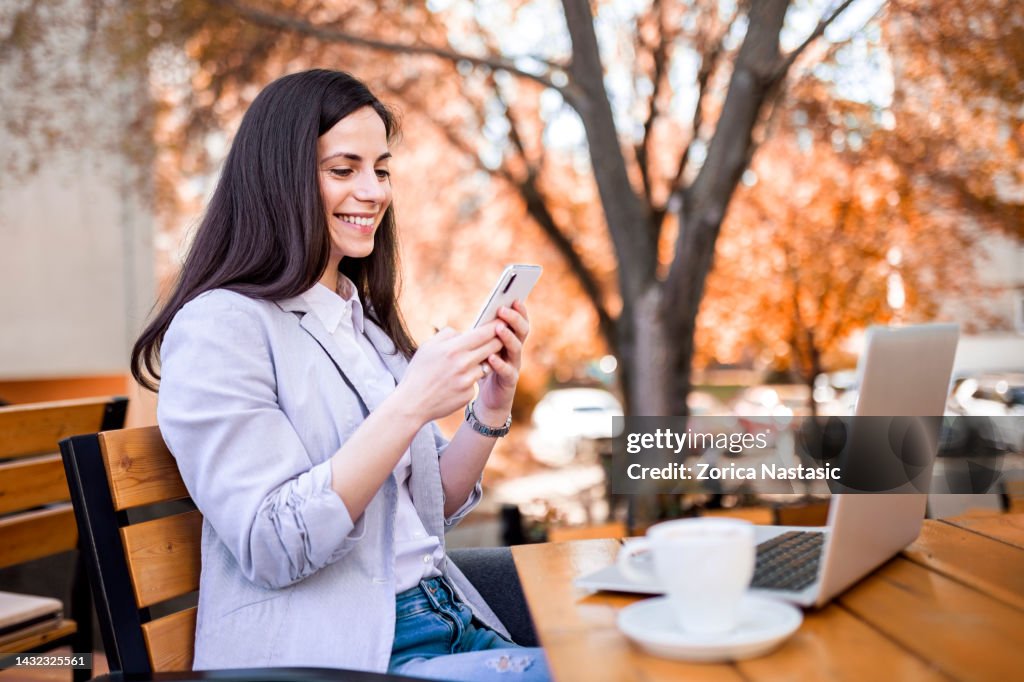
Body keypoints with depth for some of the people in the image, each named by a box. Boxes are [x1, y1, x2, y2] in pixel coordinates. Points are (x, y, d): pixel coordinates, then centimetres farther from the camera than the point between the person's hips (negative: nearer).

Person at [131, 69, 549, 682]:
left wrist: (492, 408, -4)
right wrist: (410, 406, -25)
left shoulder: (366, 321, 13)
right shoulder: (219, 326, -10)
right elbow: (273, 547, -18)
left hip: (451, 623, 7)